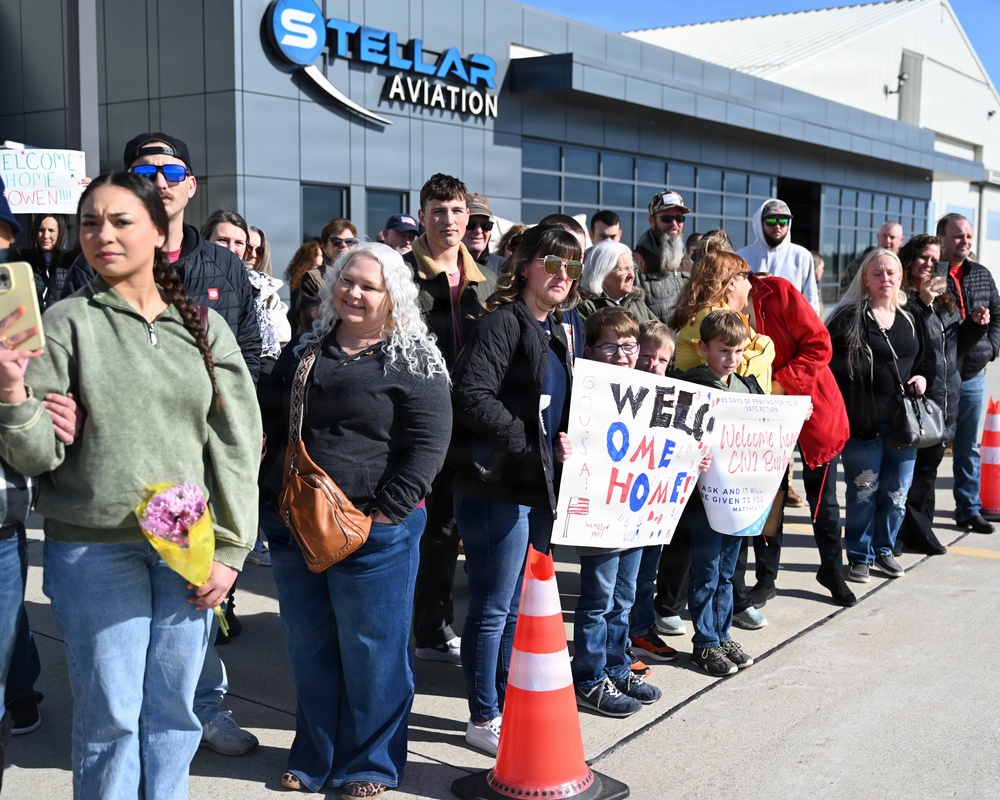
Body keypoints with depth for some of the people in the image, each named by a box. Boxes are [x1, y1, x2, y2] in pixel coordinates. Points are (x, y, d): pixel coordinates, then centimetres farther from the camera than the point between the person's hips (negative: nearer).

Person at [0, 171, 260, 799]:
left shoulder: (205, 328, 5)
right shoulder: (68, 323, -1)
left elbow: (237, 447, 5)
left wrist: (230, 550, 0)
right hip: (94, 549, -2)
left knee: (174, 709, 11)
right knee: (110, 716, 5)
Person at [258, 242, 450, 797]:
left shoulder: (415, 360, -6)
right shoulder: (304, 350, 12)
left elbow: (428, 444, -12)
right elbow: (267, 419, 20)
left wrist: (384, 513, -17)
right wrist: (270, 495, 9)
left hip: (373, 530, -5)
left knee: (371, 650, 6)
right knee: (309, 648, 16)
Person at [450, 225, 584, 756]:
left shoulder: (561, 331, 15)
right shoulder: (502, 322, -12)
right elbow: (471, 395, -24)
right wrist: (526, 442, -21)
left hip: (540, 487, 9)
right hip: (497, 487, -9)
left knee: (520, 608, 18)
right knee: (493, 608, 2)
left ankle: (510, 708, 31)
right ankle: (483, 720, 16)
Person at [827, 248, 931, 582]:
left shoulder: (910, 318, 12)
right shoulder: (849, 317, -5)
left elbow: (926, 357, 23)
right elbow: (831, 363, -9)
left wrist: (922, 377, 2)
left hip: (903, 422, 5)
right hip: (863, 422, -5)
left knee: (897, 492, 10)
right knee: (863, 491, 2)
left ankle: (883, 549, 28)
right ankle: (860, 556, 17)